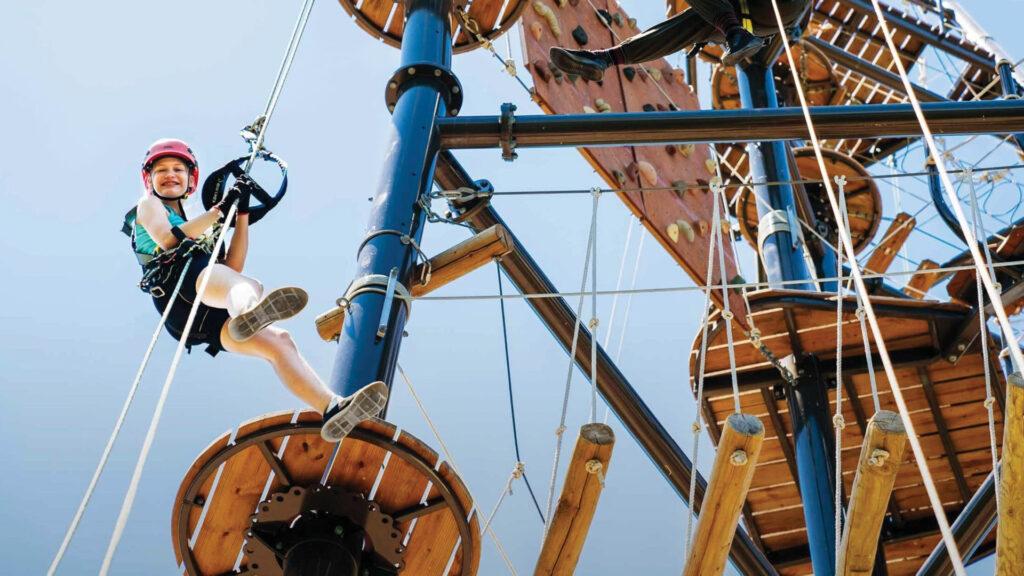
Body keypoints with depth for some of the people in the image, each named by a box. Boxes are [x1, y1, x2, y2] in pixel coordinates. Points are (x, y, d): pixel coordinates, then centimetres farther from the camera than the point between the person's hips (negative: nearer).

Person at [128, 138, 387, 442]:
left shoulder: (201, 230, 41)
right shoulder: (148, 205, 24)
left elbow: (232, 267, 23)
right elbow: (168, 239, -1)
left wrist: (242, 212, 21)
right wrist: (219, 209, 2)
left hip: (208, 317, 7)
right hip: (178, 287, -7)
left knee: (278, 340, -12)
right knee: (248, 286, -39)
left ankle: (331, 408, -29)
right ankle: (249, 312, -79)